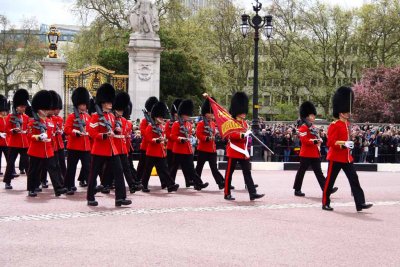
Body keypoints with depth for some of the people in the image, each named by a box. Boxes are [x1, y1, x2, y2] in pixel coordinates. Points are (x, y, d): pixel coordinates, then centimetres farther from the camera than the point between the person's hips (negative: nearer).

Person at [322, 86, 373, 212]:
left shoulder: (347, 124, 12)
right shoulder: (334, 125, -14)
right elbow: (331, 142, -20)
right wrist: (344, 143, -29)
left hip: (347, 157, 8)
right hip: (335, 158, -8)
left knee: (354, 179, 0)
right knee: (330, 181, 2)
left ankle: (360, 203, -1)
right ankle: (325, 203, 13)